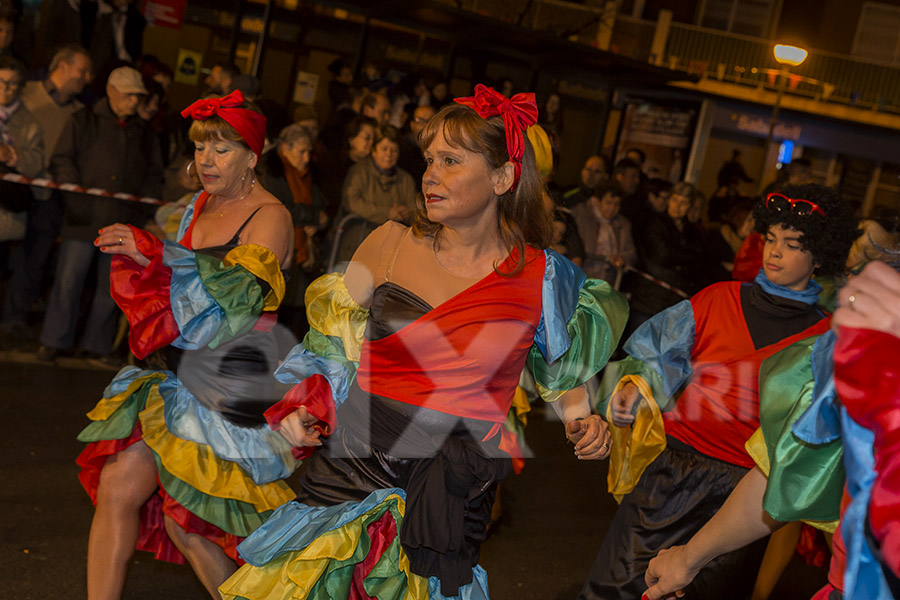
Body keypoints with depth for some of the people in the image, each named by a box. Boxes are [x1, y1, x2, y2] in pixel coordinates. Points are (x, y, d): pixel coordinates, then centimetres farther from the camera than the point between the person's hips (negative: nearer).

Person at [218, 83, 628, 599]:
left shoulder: (541, 275, -2)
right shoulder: (390, 245, -2)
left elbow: (564, 368, 16)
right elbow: (335, 344, 10)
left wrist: (582, 420, 1)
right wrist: (306, 410, -2)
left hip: (451, 495, 0)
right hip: (349, 468, 1)